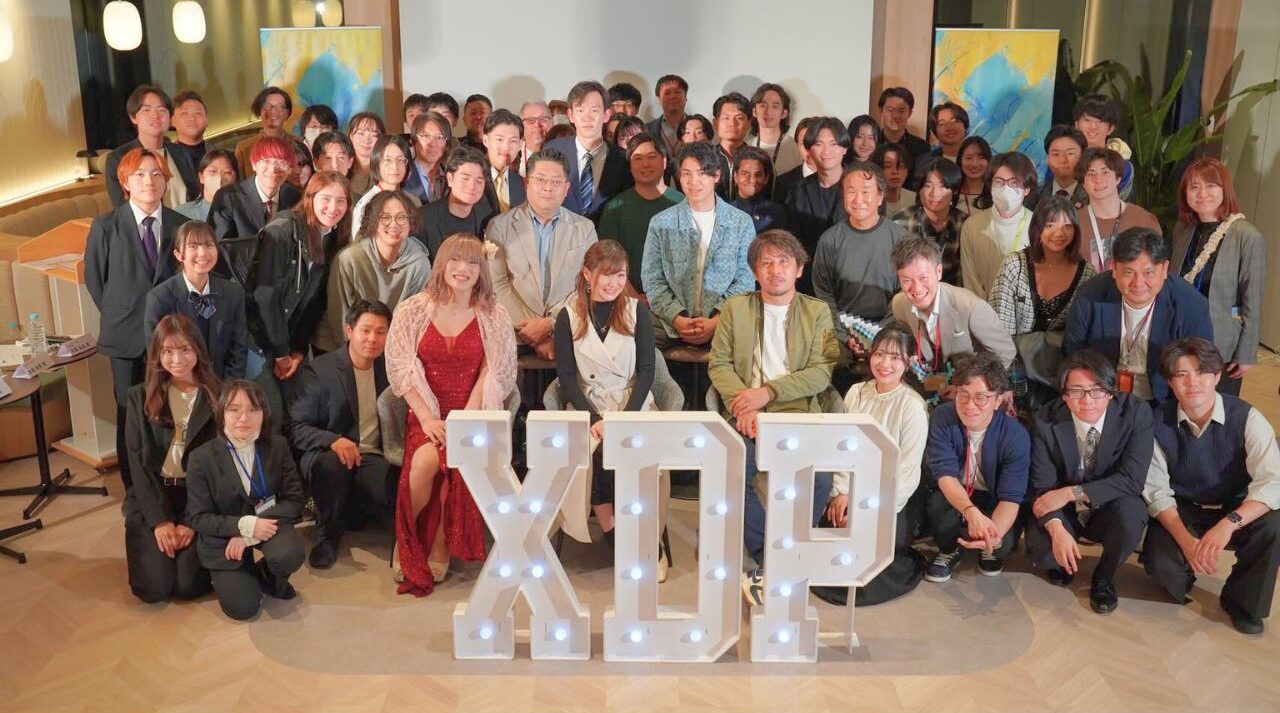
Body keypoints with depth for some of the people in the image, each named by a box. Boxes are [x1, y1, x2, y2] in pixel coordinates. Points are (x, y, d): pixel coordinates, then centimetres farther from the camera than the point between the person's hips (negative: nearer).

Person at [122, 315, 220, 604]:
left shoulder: (216, 397, -4)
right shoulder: (140, 397, 1)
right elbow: (138, 463, -2)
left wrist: (191, 522, -13)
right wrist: (160, 520, -12)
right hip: (152, 497, 1)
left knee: (189, 586, -14)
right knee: (154, 588, -12)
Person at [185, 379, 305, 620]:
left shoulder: (278, 446, -7)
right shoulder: (201, 458, -13)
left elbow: (293, 500, -8)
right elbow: (198, 518, -10)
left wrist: (250, 535, -20)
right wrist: (245, 526, -26)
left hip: (267, 522, 1)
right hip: (225, 537, -1)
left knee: (289, 555, -33)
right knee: (242, 608, -16)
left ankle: (266, 577, 5)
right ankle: (228, 578, 21)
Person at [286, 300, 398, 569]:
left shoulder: (390, 368, 7)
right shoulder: (319, 370, -4)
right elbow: (294, 427, -7)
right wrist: (332, 440, -26)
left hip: (373, 458, 2)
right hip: (327, 455, -2)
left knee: (400, 485, -31)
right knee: (328, 464, -39)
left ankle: (348, 514, 3)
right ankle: (328, 534, -9)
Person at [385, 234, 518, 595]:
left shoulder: (494, 316, 4)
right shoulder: (413, 310, 4)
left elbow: (493, 374, -1)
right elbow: (401, 369, 0)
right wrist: (427, 418, -12)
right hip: (426, 413, 0)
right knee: (425, 459, -31)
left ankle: (440, 548, -10)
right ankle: (406, 541, -6)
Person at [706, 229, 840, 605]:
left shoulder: (817, 312, 13)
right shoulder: (735, 308, 17)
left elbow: (822, 372, 1)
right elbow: (719, 364, 8)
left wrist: (767, 392, -11)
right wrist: (742, 404, -11)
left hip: (799, 415, 0)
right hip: (747, 416, 1)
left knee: (819, 478, -29)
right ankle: (768, 557, -11)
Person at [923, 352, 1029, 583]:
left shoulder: (1016, 436, -22)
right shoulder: (942, 418, -20)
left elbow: (1010, 497, -26)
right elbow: (945, 474, -28)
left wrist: (994, 534, -49)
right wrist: (971, 512, -49)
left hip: (993, 502, -1)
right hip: (953, 495, 1)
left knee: (1002, 543, -30)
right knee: (936, 503, -33)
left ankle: (990, 551, 9)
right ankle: (950, 548, 1)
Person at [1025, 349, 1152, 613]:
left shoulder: (1136, 412, -19)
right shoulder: (1045, 421, -17)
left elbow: (1132, 480, -23)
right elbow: (1042, 489, -15)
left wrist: (1072, 493, -30)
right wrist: (1057, 529, -35)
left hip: (1110, 509, 0)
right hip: (1063, 511, 0)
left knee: (1131, 511, -34)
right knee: (1040, 550, -29)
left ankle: (1104, 577, -3)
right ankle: (1063, 560, 13)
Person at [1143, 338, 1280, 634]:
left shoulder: (1247, 418, -17)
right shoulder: (1158, 423, -13)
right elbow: (1156, 490, -12)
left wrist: (1229, 524, -43)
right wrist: (1186, 540, -29)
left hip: (1236, 510, 0)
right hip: (1180, 512, 0)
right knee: (1160, 564, -28)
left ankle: (1241, 600, -4)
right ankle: (1183, 579, 13)